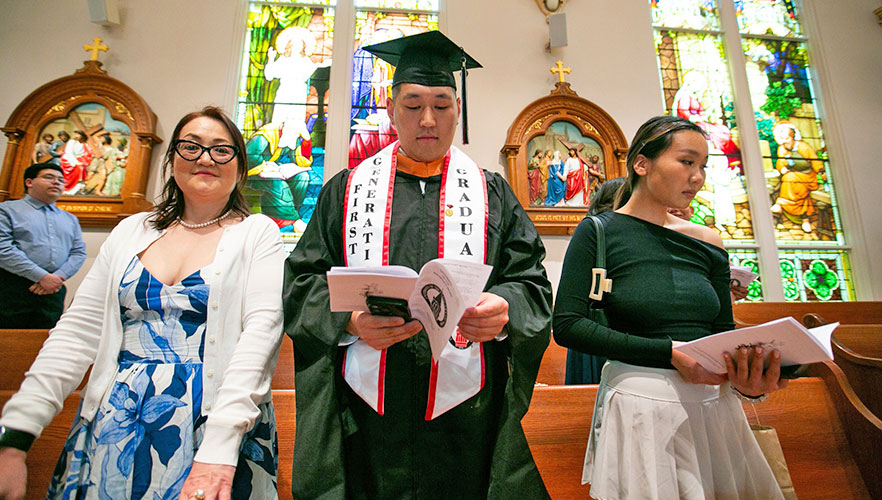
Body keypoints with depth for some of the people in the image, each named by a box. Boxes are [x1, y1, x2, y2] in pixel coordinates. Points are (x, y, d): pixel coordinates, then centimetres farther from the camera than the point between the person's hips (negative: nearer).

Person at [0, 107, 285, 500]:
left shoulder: (257, 233, -4)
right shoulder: (132, 231, 8)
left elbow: (262, 328, -15)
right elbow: (79, 331, 5)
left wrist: (220, 446, -24)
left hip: (211, 427, -3)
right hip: (114, 428, 4)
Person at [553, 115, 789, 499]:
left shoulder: (708, 242, 8)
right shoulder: (599, 232, -6)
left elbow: (725, 334, 11)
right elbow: (567, 326, -14)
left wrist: (746, 382, -12)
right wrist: (670, 353, -19)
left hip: (713, 403, 5)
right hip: (641, 405, -5)